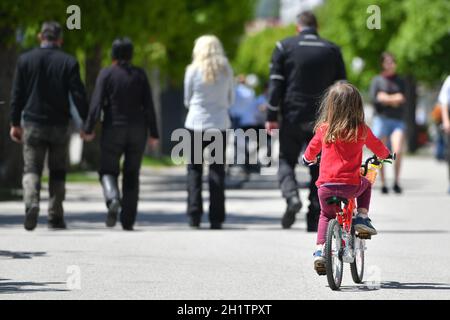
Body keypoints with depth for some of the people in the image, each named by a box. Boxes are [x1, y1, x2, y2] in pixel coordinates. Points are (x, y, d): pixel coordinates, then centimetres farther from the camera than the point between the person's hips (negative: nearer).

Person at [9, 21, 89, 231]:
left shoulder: (25, 60, 0)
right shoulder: (69, 63, -4)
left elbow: (17, 95, 2)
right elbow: (78, 95, -6)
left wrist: (15, 123, 9)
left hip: (32, 124, 0)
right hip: (60, 126, 0)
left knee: (31, 170, 4)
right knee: (57, 172, 11)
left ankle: (31, 204, -23)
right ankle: (55, 217, 10)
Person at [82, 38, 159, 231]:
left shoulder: (106, 74, -5)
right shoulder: (140, 75, 1)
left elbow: (97, 103, -11)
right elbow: (148, 106, -1)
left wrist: (89, 129, -4)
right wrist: (153, 134, 2)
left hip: (113, 129, -2)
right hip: (137, 131, 2)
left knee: (108, 171, 10)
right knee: (131, 175, 10)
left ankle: (113, 199, -21)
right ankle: (128, 221, 7)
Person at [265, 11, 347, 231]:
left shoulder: (284, 47, 1)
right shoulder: (332, 50, 7)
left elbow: (276, 84, -5)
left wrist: (271, 117, -2)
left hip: (292, 118, -2)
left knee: (286, 160, 13)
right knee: (319, 169, 8)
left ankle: (291, 195, -15)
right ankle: (315, 219, 3)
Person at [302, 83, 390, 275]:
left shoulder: (323, 129, 3)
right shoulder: (361, 130, 0)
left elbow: (311, 150, 20)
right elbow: (377, 147, 18)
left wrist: (308, 159, 44)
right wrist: (385, 156, 41)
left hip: (326, 187, 1)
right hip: (351, 185, -1)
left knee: (326, 215, 25)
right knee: (366, 184, 33)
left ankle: (320, 251, 8)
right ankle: (362, 217, 17)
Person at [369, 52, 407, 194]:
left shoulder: (400, 81, 14)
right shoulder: (377, 80, 6)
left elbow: (403, 100, 4)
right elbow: (374, 99, -6)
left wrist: (386, 98, -9)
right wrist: (394, 99, -8)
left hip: (398, 120, 1)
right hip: (381, 119, -1)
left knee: (398, 151, -16)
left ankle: (397, 181, -5)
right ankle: (383, 184, 6)